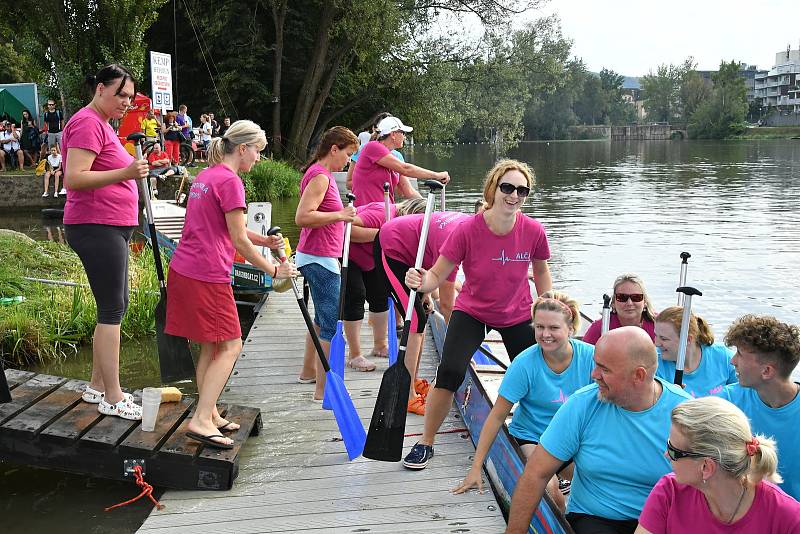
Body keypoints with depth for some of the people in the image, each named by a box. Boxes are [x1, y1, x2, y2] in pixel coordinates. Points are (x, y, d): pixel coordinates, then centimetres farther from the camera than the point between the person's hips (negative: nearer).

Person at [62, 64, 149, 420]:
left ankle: (97, 386, 24)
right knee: (113, 309, -8)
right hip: (97, 228, -11)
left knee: (114, 307, 14)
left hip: (110, 229, 11)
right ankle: (112, 399, -1)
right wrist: (125, 173, -30)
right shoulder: (88, 123, -13)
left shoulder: (101, 124, 19)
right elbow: (74, 178, -23)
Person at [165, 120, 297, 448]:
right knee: (230, 346, -3)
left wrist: (264, 241, 8)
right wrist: (273, 270, -5)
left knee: (211, 345, 16)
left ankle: (209, 414, 22)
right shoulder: (229, 180, -13)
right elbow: (239, 240, -14)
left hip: (183, 271, 10)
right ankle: (200, 420, -7)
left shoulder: (206, 176, 18)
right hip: (207, 276, -10)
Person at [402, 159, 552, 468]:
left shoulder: (534, 231, -17)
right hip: (472, 312, -2)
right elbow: (438, 274, -22)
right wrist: (421, 282, -44)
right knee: (450, 372, -19)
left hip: (517, 316, 3)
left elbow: (541, 271, 3)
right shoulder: (468, 230, -25)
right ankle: (426, 443, -1)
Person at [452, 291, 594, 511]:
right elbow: (497, 417, -12)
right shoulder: (525, 364, -17)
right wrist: (476, 468, -11)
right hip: (531, 437, -2)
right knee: (547, 488, -29)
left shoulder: (590, 357, -12)